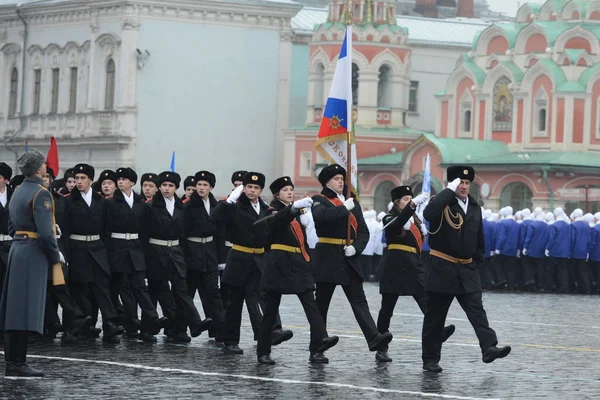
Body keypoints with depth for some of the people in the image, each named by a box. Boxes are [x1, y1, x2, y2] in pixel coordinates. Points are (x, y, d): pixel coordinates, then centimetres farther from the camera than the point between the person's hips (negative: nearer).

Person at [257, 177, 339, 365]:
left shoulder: (296, 213, 19)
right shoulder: (273, 212, -2)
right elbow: (279, 219, -28)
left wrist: (307, 263, 17)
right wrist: (295, 206, -45)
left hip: (298, 265, 6)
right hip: (279, 265, -6)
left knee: (311, 305, -10)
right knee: (271, 309, -1)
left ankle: (319, 344, -23)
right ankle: (263, 352, 7)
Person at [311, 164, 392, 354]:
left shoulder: (353, 203, 15)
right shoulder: (319, 200, 0)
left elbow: (363, 231, 9)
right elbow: (321, 215, -24)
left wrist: (356, 247, -9)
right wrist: (344, 208, -17)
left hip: (349, 258, 4)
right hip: (328, 258, -4)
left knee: (359, 299, -6)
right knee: (322, 302, 4)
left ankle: (374, 338, -18)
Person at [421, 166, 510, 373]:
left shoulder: (475, 207, 11)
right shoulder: (442, 203, -6)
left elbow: (479, 239, 22)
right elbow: (428, 213, -31)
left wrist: (476, 261, 16)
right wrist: (450, 190, -24)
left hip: (467, 270, 5)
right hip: (441, 269, -5)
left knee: (476, 310, -10)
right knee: (435, 315, 3)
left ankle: (489, 348, -21)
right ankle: (430, 359, 10)